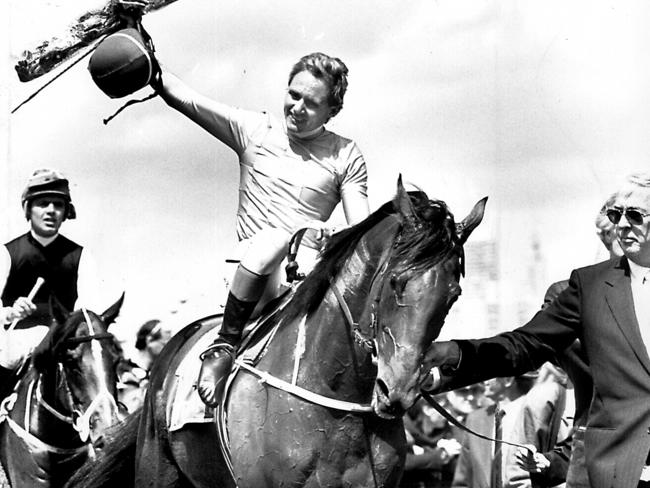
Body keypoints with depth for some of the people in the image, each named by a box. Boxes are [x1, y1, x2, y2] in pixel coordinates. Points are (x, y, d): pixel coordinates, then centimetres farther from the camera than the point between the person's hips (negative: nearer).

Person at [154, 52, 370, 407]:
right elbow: (182, 98, 5)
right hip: (253, 264, -2)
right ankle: (225, 344, -27)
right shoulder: (254, 129, 12)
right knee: (270, 239, -35)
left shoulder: (346, 156, 12)